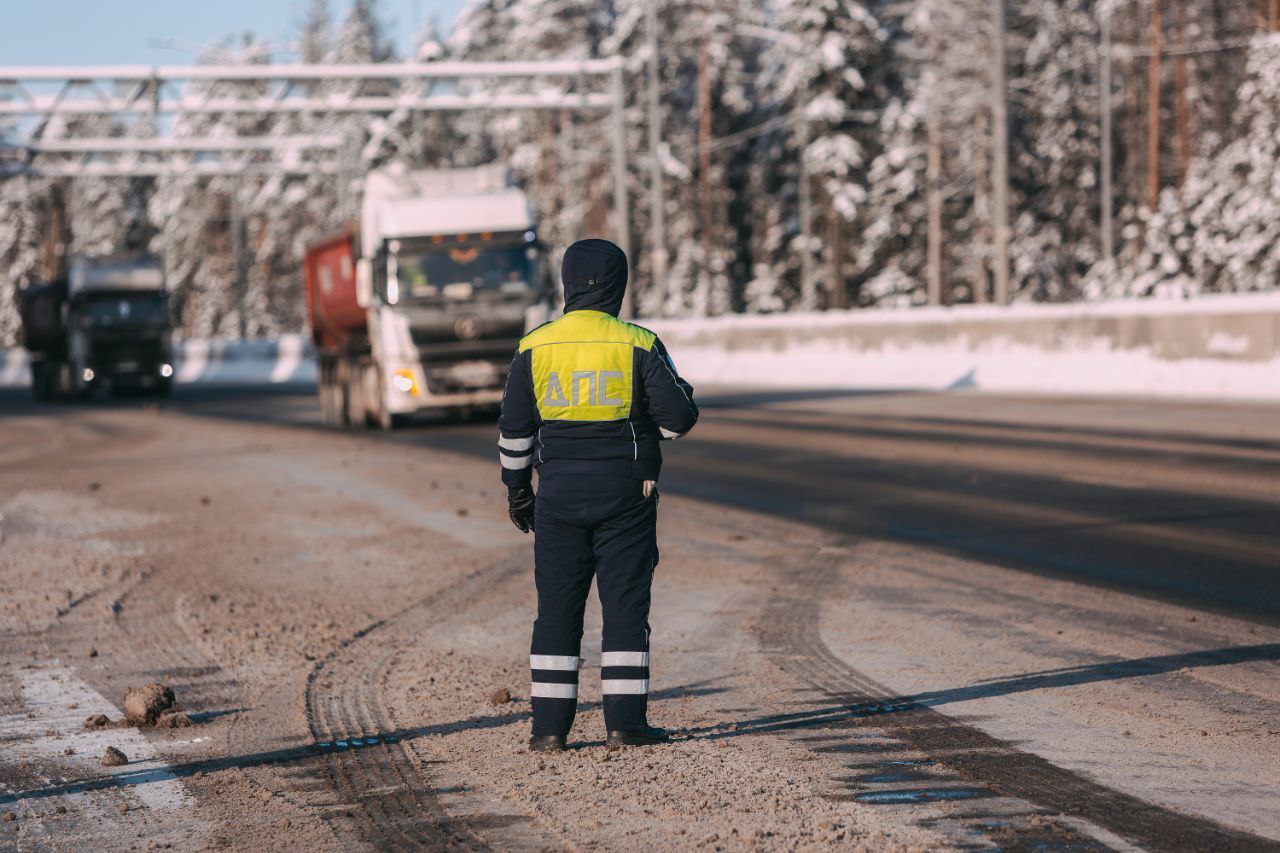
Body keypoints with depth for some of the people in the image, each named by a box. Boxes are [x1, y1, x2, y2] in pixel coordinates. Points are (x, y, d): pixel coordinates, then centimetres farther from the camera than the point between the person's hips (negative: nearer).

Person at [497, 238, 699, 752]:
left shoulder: (534, 347, 1)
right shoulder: (638, 345, -6)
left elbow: (514, 429, 5)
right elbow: (678, 416, -7)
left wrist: (517, 489, 17)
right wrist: (682, 398, 16)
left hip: (559, 493, 2)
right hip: (625, 495, -2)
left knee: (557, 608, 6)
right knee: (625, 605, 3)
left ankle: (550, 727, 5)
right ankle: (626, 723, 1)